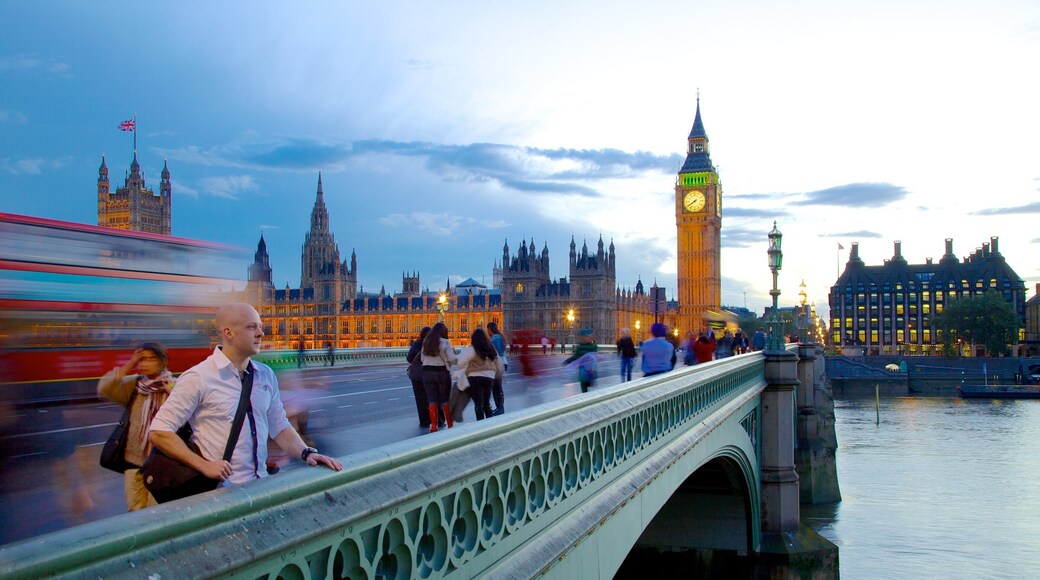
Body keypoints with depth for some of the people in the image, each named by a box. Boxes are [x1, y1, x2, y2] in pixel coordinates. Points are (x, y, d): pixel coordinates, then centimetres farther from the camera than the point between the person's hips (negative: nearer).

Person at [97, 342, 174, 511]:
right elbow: (104, 390, -11)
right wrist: (129, 365, -11)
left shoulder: (173, 387, -7)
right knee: (135, 511, 11)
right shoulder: (133, 384, 3)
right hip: (134, 458, 4)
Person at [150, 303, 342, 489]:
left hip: (260, 485, 5)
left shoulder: (266, 375, 10)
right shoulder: (199, 378, -7)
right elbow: (159, 432, -6)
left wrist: (306, 453, -1)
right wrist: (203, 465, -14)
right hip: (220, 491, -5)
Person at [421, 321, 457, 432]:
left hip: (427, 372, 3)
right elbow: (453, 359, -12)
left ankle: (433, 426, 0)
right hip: (442, 372, -3)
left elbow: (422, 359, 7)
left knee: (432, 399, 5)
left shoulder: (425, 342, 6)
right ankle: (450, 425, 12)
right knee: (445, 400, 8)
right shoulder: (445, 342, -8)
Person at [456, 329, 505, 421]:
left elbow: (461, 363, -11)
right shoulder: (491, 349, 9)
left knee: (478, 404, -4)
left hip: (475, 378, -5)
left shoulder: (471, 349, -9)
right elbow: (499, 364, 16)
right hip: (489, 378, 5)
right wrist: (498, 373, 32)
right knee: (486, 403, 18)